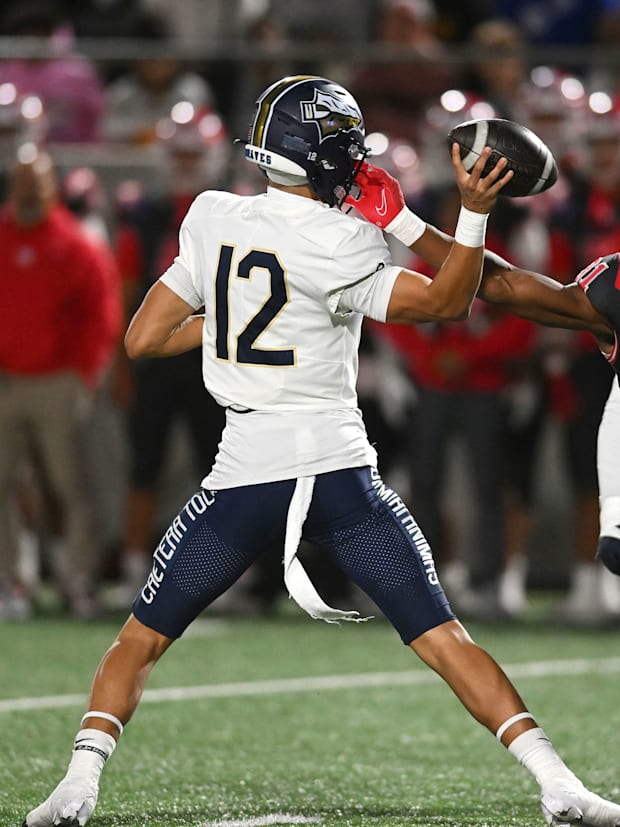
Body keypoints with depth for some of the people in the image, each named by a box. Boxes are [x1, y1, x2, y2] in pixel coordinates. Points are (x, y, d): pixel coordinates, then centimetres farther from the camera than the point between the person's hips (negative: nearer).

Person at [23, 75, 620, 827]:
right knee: (443, 640, 0)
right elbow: (446, 301, -9)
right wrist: (472, 212, -20)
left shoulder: (211, 219, 5)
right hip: (339, 476, -2)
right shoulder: (335, 244, -9)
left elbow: (142, 340, 9)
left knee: (139, 639, 15)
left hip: (244, 478, 2)